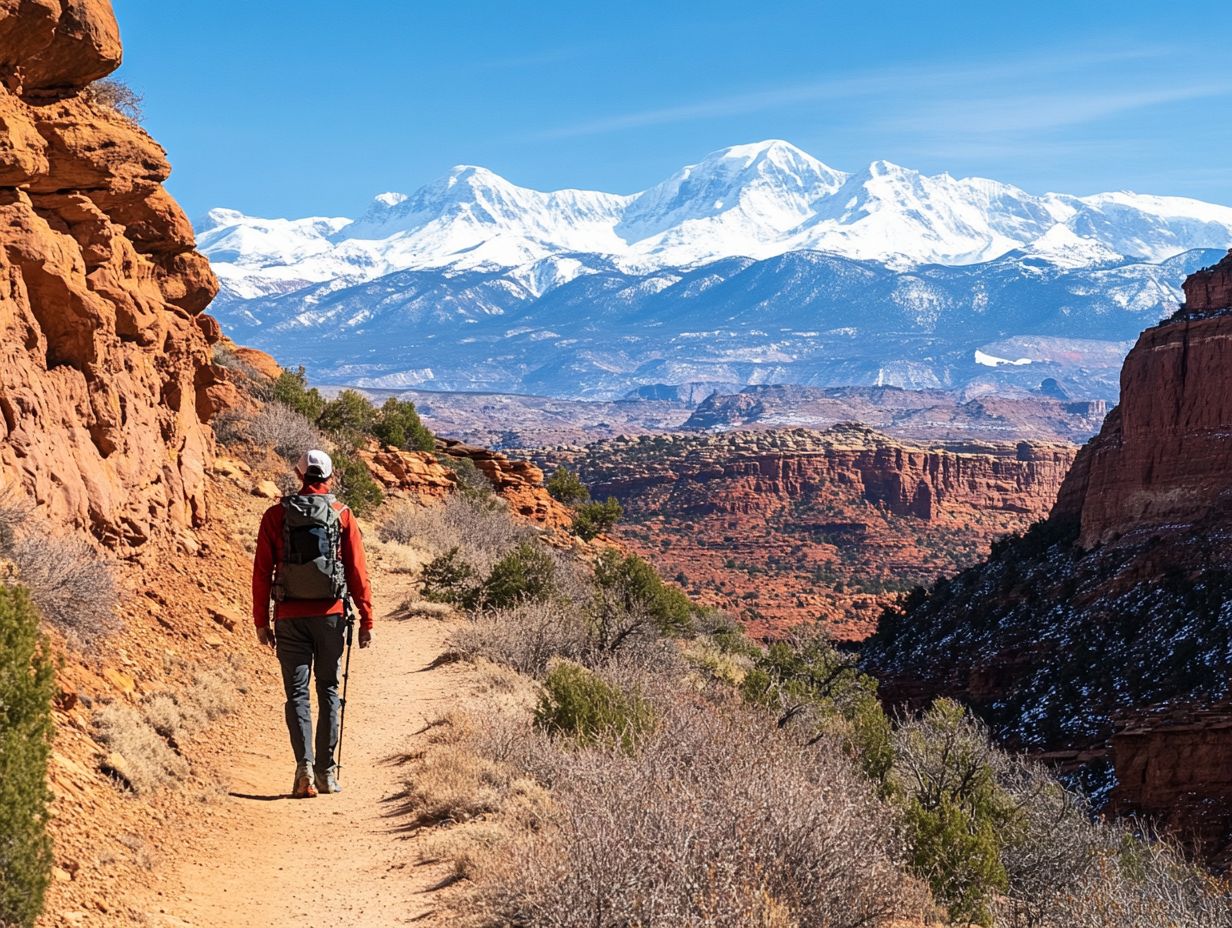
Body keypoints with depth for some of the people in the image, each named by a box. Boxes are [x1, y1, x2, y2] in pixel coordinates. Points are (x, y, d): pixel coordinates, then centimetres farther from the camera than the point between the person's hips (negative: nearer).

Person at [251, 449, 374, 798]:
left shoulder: (276, 515, 2)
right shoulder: (342, 515, 1)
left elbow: (262, 572, 1)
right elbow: (358, 571, -1)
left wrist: (261, 622, 8)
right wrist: (366, 620, 4)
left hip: (290, 617, 0)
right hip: (330, 614, 0)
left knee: (297, 694, 4)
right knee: (328, 691, 11)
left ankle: (304, 765, -12)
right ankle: (326, 772, 12)